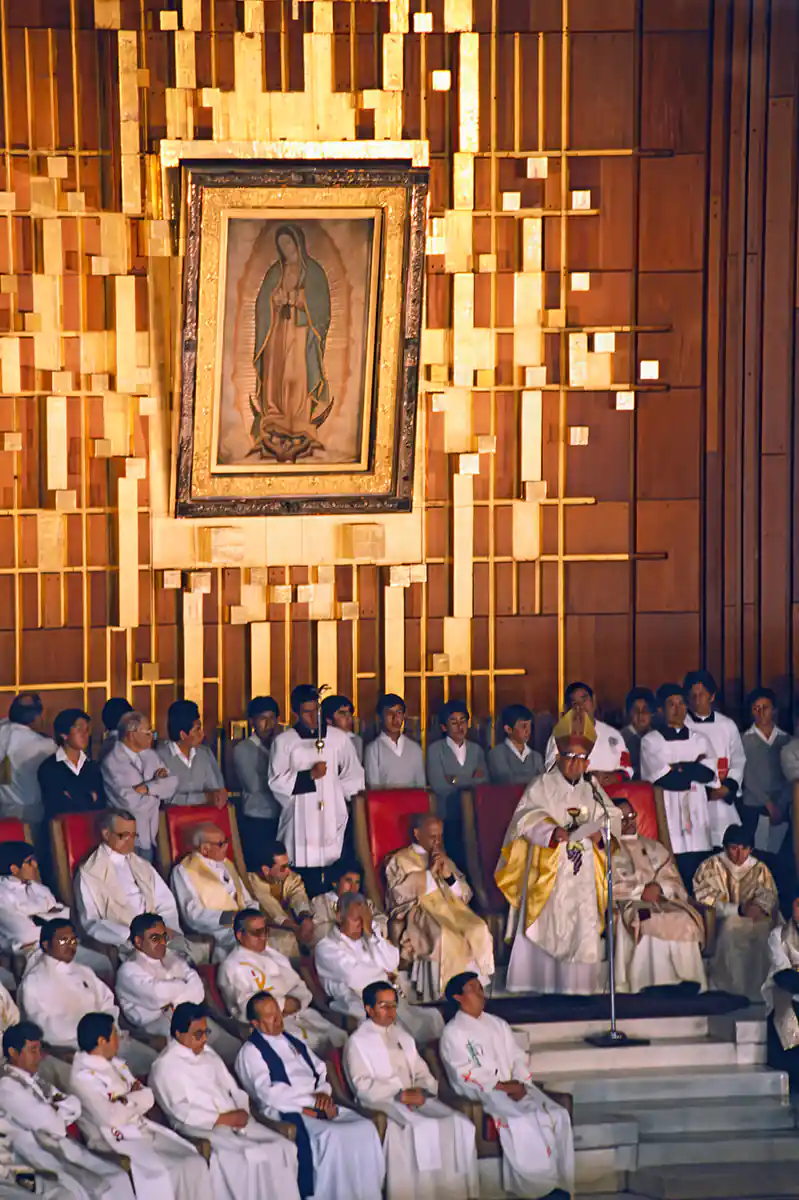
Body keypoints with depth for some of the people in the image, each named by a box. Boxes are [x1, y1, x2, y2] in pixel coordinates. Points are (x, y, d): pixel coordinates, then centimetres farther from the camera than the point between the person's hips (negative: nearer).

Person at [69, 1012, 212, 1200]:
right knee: (156, 1175, -31)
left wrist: (125, 1102, -7)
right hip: (115, 1141, -9)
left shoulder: (115, 1063, 15)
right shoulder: (83, 1076, -12)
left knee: (193, 1163, -10)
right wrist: (134, 1101, -3)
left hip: (143, 1129, 9)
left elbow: (148, 1098, 15)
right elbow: (111, 1117, -20)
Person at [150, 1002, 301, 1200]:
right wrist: (222, 1119, -14)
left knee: (283, 1148, -15)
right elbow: (181, 1112, -13)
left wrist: (242, 1113, -1)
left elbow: (234, 1090, 21)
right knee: (252, 1157, -31)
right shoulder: (165, 1066, -3)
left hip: (235, 1122, 8)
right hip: (201, 1128, -8)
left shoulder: (208, 1054, 21)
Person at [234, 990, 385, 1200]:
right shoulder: (251, 1052, 1)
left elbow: (321, 1072, 21)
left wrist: (324, 1094, -3)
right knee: (332, 1136, -34)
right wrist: (312, 1100, -12)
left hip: (318, 1106, 7)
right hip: (287, 1113, -7)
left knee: (364, 1128, -18)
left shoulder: (294, 1042, 25)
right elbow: (269, 1094, -11)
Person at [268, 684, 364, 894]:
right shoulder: (284, 742, 4)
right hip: (301, 820, -2)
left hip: (332, 819, 2)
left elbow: (353, 776, 17)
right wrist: (309, 776, -9)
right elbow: (276, 782, 0)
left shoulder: (338, 738, 9)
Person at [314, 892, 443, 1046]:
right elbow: (355, 977, -13)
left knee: (432, 1017, -17)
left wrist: (370, 933, -1)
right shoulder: (327, 947, 1)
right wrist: (384, 975, 5)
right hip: (359, 1008, -6)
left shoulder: (369, 939, 21)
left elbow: (392, 965, 4)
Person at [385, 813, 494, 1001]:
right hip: (416, 917, -5)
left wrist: (448, 875, -2)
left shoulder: (446, 861, 24)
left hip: (450, 913, 5)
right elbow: (400, 894, -6)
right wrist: (430, 872, -5)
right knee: (442, 935, -38)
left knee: (478, 930, -27)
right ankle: (444, 995, -35)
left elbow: (465, 896, 15)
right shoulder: (400, 861, 10)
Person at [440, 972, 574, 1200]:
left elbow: (519, 1059, 15)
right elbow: (465, 1074, -9)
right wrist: (500, 1086, -15)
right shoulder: (453, 1032, 2)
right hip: (482, 1094, -6)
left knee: (557, 1115, -20)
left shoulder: (499, 1025, 22)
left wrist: (519, 1084, -5)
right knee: (523, 1121, -33)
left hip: (514, 1088, 6)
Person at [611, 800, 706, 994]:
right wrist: (640, 892, -11)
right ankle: (654, 985, -38)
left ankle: (686, 983, -31)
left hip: (662, 901, 4)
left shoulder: (653, 848, 26)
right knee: (651, 924, -35)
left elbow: (674, 882, 15)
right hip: (627, 905, -4)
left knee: (685, 922, -27)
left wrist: (659, 888, -8)